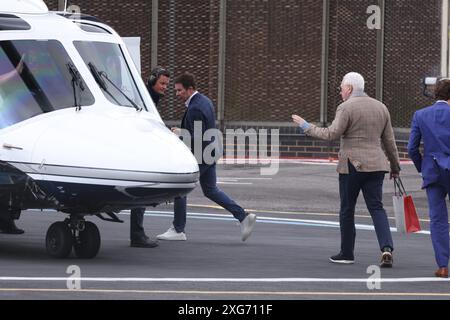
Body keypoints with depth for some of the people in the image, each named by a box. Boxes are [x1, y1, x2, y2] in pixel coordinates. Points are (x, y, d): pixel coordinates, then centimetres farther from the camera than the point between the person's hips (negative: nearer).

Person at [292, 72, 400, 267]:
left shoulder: (346, 108, -8)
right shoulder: (380, 107, 11)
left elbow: (332, 134, -16)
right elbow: (389, 141, 13)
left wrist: (306, 127, -6)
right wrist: (395, 167, 21)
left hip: (352, 165, -5)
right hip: (376, 166, 5)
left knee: (347, 210, 8)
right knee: (376, 208, 3)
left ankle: (347, 253, 14)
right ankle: (386, 248, -17)